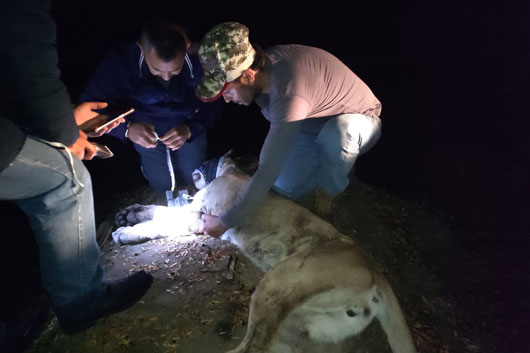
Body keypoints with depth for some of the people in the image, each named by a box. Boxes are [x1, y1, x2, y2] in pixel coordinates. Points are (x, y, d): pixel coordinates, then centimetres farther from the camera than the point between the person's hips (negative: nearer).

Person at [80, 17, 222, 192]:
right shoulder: (121, 61, -32)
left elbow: (213, 106, -19)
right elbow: (90, 105, -24)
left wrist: (190, 129, -39)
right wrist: (126, 128, -42)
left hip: (188, 125, 1)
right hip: (145, 129, 0)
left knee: (193, 179, 7)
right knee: (162, 183, 2)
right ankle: (147, 160, 36)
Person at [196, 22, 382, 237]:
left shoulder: (288, 96, -41)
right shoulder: (265, 62, -17)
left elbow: (268, 172, -39)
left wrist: (226, 222, -29)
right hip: (313, 123, 7)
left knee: (337, 132, -42)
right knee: (282, 191, -2)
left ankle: (324, 200, -13)